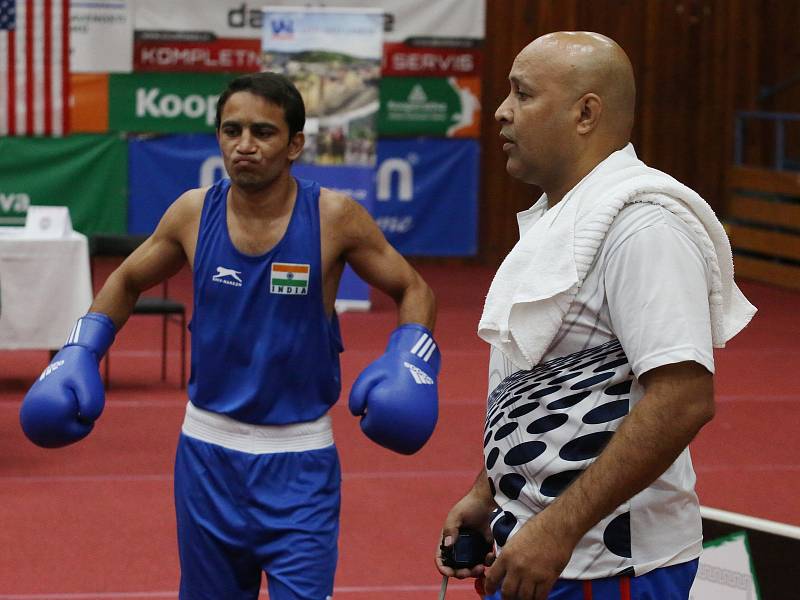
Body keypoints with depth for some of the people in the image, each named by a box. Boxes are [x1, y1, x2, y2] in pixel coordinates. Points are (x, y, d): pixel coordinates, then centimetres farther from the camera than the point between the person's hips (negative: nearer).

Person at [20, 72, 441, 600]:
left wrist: (411, 359, -16)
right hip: (208, 452, 3)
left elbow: (413, 290, 1)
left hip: (300, 462, -3)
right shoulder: (193, 213, -4)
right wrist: (80, 354, 2)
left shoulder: (333, 218, -11)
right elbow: (127, 282, 14)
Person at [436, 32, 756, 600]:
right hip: (535, 552, 9)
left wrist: (558, 529, -26)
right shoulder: (557, 217, 13)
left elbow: (684, 398, -26)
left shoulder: (640, 221, -18)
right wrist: (487, 494, 17)